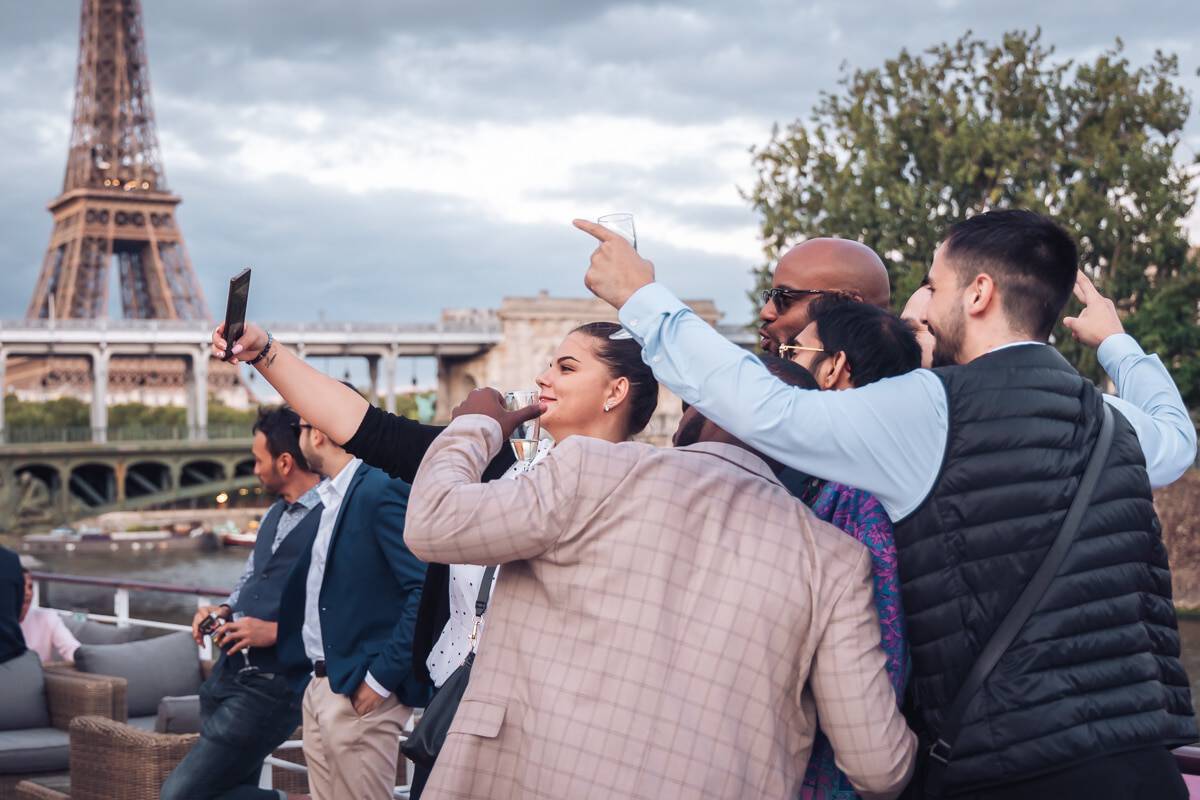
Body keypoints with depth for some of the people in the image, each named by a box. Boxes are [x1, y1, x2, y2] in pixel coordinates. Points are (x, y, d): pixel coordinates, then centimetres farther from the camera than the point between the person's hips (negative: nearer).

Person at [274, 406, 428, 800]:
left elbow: (426, 590, -21)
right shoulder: (327, 497, 13)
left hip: (361, 693, -9)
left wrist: (381, 679, -19)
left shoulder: (383, 491, -15)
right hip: (320, 687, 9)